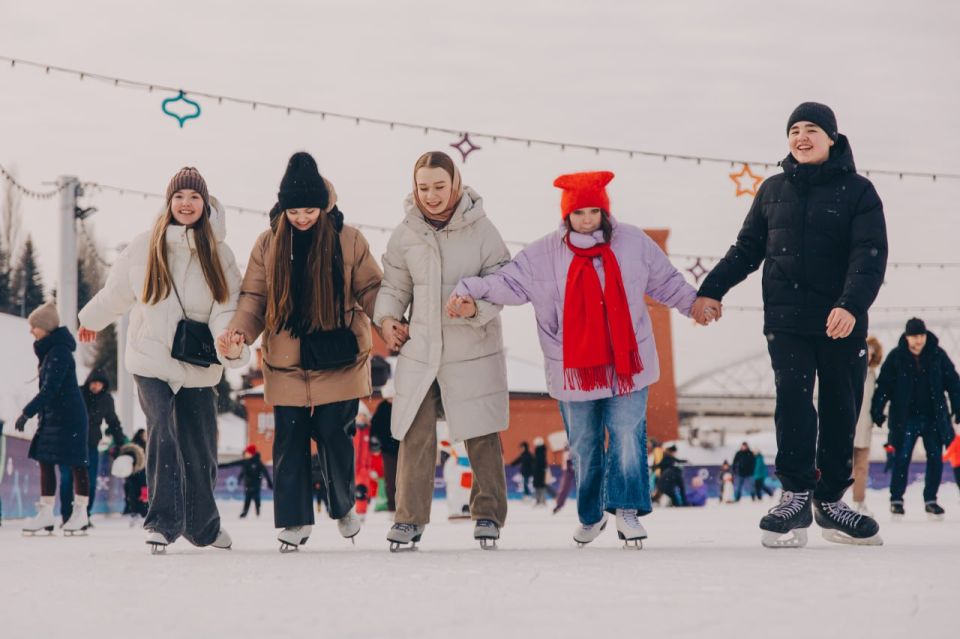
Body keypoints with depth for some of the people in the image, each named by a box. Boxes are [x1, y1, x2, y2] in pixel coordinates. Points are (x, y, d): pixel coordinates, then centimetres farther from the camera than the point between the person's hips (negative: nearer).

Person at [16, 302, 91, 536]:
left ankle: (81, 513, 4)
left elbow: (49, 389, -23)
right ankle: (46, 513, 8)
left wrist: (27, 412, -25)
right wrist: (40, 411, 16)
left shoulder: (59, 352, -17)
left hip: (68, 417, -10)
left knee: (75, 464, -3)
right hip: (53, 416, 10)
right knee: (45, 461, 6)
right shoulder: (50, 351, 13)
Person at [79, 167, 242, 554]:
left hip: (199, 365, 2)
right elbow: (116, 291, 19)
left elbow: (228, 307, -2)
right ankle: (163, 522, -18)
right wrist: (91, 320, 32)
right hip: (152, 361, -2)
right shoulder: (144, 247, 3)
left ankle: (203, 526, 26)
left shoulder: (219, 254, 5)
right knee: (163, 433, -21)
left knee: (200, 445, 7)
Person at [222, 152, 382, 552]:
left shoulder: (348, 240, 0)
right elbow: (254, 297, 3)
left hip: (338, 361, -1)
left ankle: (344, 508, 27)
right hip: (286, 363, 1)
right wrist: (240, 331, -14)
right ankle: (295, 521, 9)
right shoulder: (268, 244, 4)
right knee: (289, 441, 1)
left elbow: (370, 290, 5)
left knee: (335, 437, 3)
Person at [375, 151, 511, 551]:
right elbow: (394, 284, 12)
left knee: (482, 436, 5)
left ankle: (488, 514, 19)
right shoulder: (405, 233, 0)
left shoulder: (480, 228, -8)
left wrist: (478, 306, -23)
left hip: (473, 350, -2)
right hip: (420, 350, 2)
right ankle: (410, 518, 9)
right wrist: (387, 316, -4)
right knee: (415, 436, 0)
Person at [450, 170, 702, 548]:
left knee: (628, 437, -9)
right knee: (583, 447, 11)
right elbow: (509, 281, -7)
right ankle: (589, 516, 26)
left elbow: (665, 281, 13)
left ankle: (627, 510, 0)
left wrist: (693, 304, 10)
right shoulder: (543, 255, -2)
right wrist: (472, 290, -20)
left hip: (628, 365, 0)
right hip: (574, 371, 1)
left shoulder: (633, 243, 1)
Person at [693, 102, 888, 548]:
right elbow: (747, 248, 15)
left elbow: (870, 256, -11)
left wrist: (852, 305, -26)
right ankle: (796, 495, -10)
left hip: (842, 322, -1)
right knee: (793, 400, -13)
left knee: (841, 411, 5)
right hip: (786, 321, 1)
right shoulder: (774, 190, 10)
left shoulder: (858, 191, -1)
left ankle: (830, 500, 18)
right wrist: (712, 289, 4)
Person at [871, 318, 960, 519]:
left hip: (933, 417, 2)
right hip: (905, 418, -2)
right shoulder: (896, 357, -6)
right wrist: (877, 411, -11)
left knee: (935, 458, 3)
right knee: (901, 458, -1)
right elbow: (883, 386, -6)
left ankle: (930, 500, 13)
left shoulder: (937, 355, -2)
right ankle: (896, 499, 9)